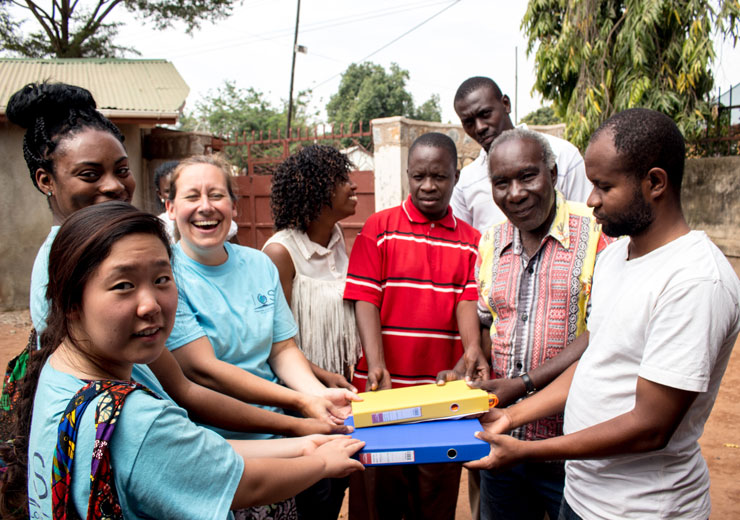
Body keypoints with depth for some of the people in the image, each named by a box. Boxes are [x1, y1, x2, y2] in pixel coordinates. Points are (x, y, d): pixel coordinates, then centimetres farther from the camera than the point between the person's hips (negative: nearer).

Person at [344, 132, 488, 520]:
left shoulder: (470, 240, 8)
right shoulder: (379, 228, 1)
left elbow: (467, 301, -1)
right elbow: (365, 300, -6)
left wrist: (472, 350, -21)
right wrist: (376, 366, -18)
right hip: (384, 385, -2)